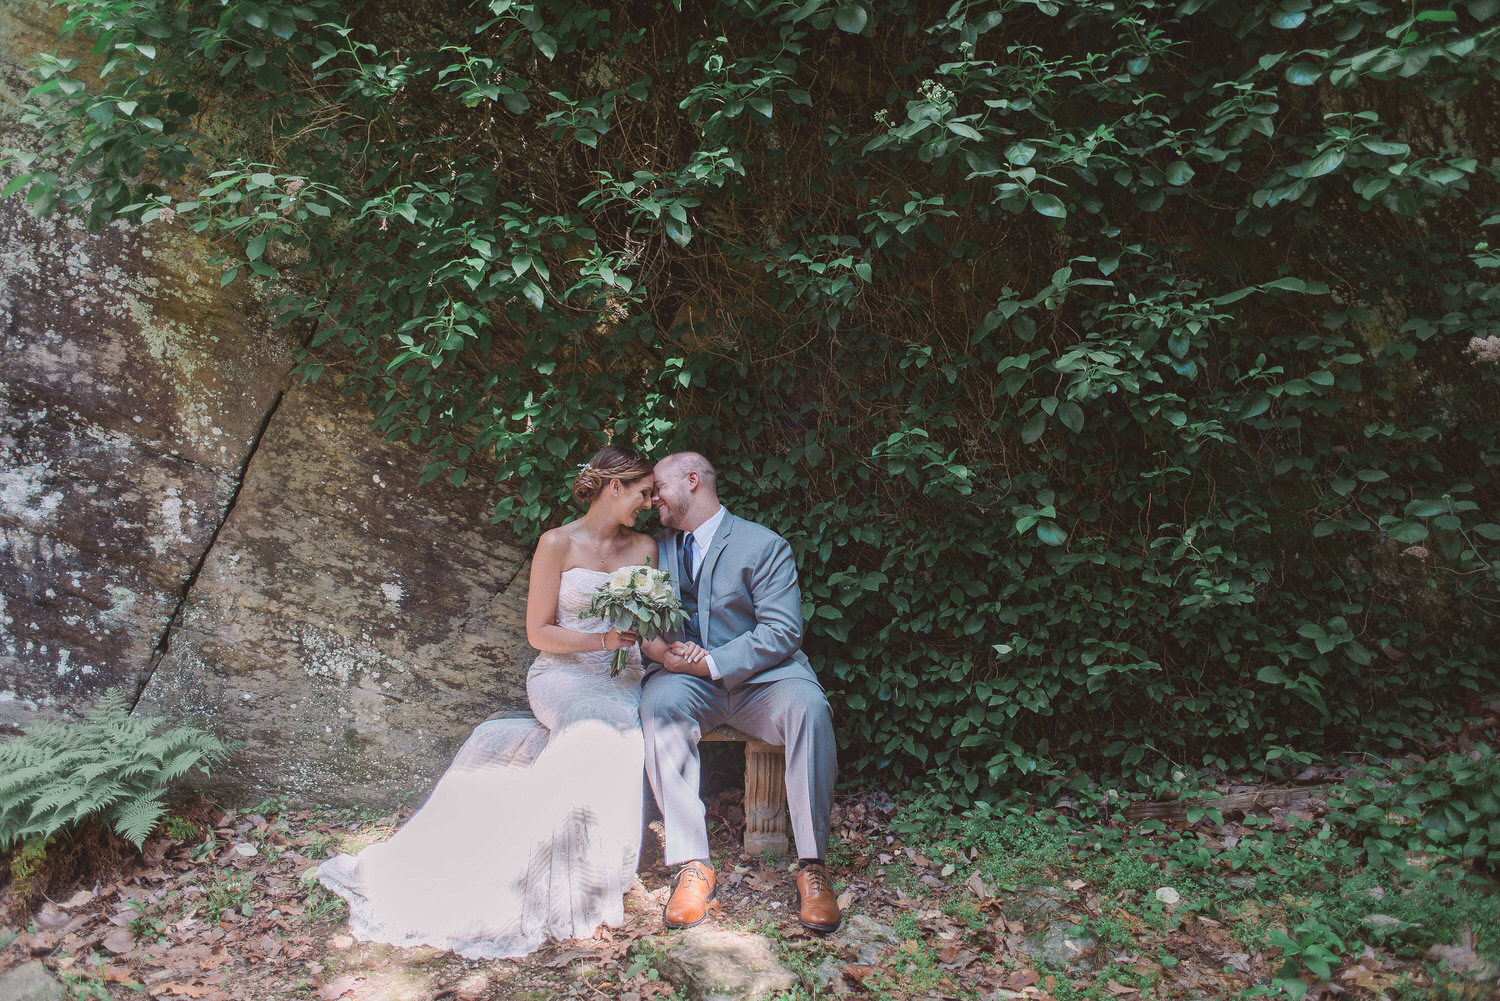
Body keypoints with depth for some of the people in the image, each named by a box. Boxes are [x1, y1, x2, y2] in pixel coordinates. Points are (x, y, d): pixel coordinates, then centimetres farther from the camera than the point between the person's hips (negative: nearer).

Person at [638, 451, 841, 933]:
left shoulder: (764, 546, -2)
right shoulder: (658, 546, 15)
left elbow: (782, 632, -11)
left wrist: (711, 663, -21)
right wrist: (656, 646, -14)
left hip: (759, 677, -2)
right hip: (686, 677, 3)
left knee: (808, 707, -34)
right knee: (658, 704, -32)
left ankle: (813, 865, -25)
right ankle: (692, 863, -28)